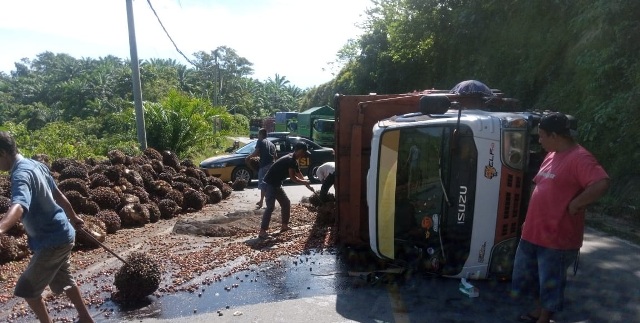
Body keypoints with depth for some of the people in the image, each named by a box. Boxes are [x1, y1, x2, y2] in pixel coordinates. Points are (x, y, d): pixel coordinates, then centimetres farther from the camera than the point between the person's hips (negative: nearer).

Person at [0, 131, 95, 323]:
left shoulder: (21, 174, -24)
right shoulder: (34, 164, 5)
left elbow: (19, 206, -45)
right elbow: (57, 194, 17)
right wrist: (73, 217, 30)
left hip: (51, 240, -10)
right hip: (61, 234, 10)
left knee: (26, 288, 5)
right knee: (63, 280, 24)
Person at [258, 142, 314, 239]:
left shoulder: (293, 160, 10)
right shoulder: (290, 160, -21)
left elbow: (299, 174, 22)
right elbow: (292, 177, -20)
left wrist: (307, 185, 20)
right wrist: (305, 182, -5)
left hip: (276, 184, 10)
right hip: (269, 184, -10)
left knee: (286, 203, 16)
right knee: (270, 207, -16)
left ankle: (284, 226, 26)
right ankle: (262, 231, -14)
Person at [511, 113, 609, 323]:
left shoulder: (579, 158, -19)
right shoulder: (552, 155, 10)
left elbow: (601, 184, -34)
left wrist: (575, 205, -23)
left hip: (557, 237, -9)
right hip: (534, 231, 9)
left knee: (550, 281, 10)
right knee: (529, 274, 22)